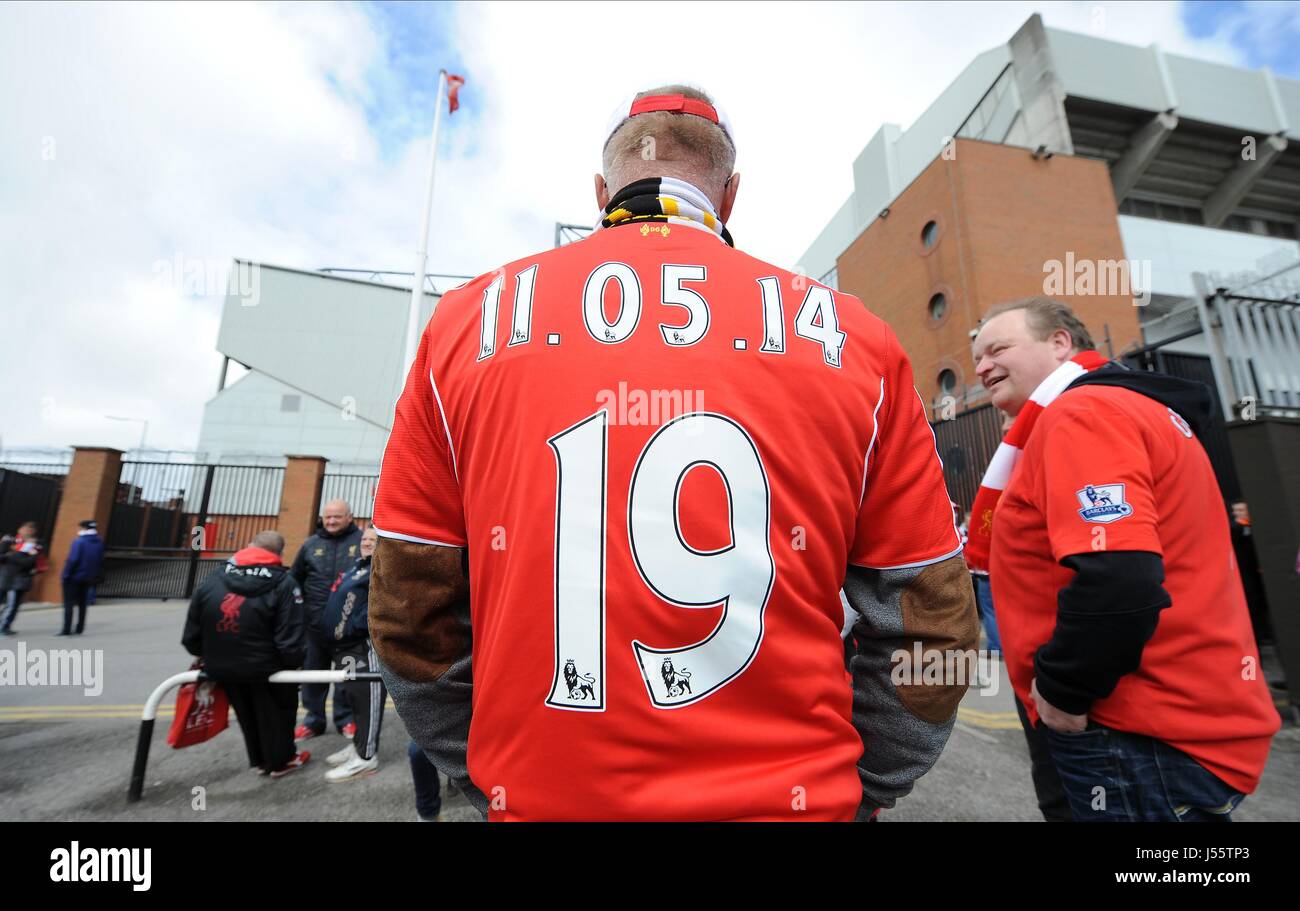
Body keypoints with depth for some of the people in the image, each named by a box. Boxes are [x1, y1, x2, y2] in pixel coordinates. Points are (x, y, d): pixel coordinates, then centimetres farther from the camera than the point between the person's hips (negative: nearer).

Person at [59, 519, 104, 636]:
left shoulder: (79, 542, -15)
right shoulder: (99, 542, 6)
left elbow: (72, 560, -18)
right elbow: (100, 561, 9)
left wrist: (66, 575, -11)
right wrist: (95, 575, 15)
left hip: (74, 578, -6)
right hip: (88, 578, 6)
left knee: (68, 603, 1)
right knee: (82, 604, 13)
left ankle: (66, 629, 1)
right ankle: (80, 629, 16)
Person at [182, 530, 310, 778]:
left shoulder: (212, 580, 1)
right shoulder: (284, 584, -16)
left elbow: (191, 634, 7)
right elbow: (288, 639, -19)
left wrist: (207, 656, 22)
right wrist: (294, 664, -4)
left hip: (220, 668, 5)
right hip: (265, 668, -5)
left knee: (247, 714, 25)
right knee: (277, 711, 18)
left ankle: (259, 760, 40)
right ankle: (281, 761, 31)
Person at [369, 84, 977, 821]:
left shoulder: (466, 322, -5)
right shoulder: (852, 339, -6)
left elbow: (413, 612, -3)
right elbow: (930, 626, -3)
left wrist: (493, 778, 10)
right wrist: (856, 787, 12)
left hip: (539, 796, 2)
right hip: (790, 797, 0)